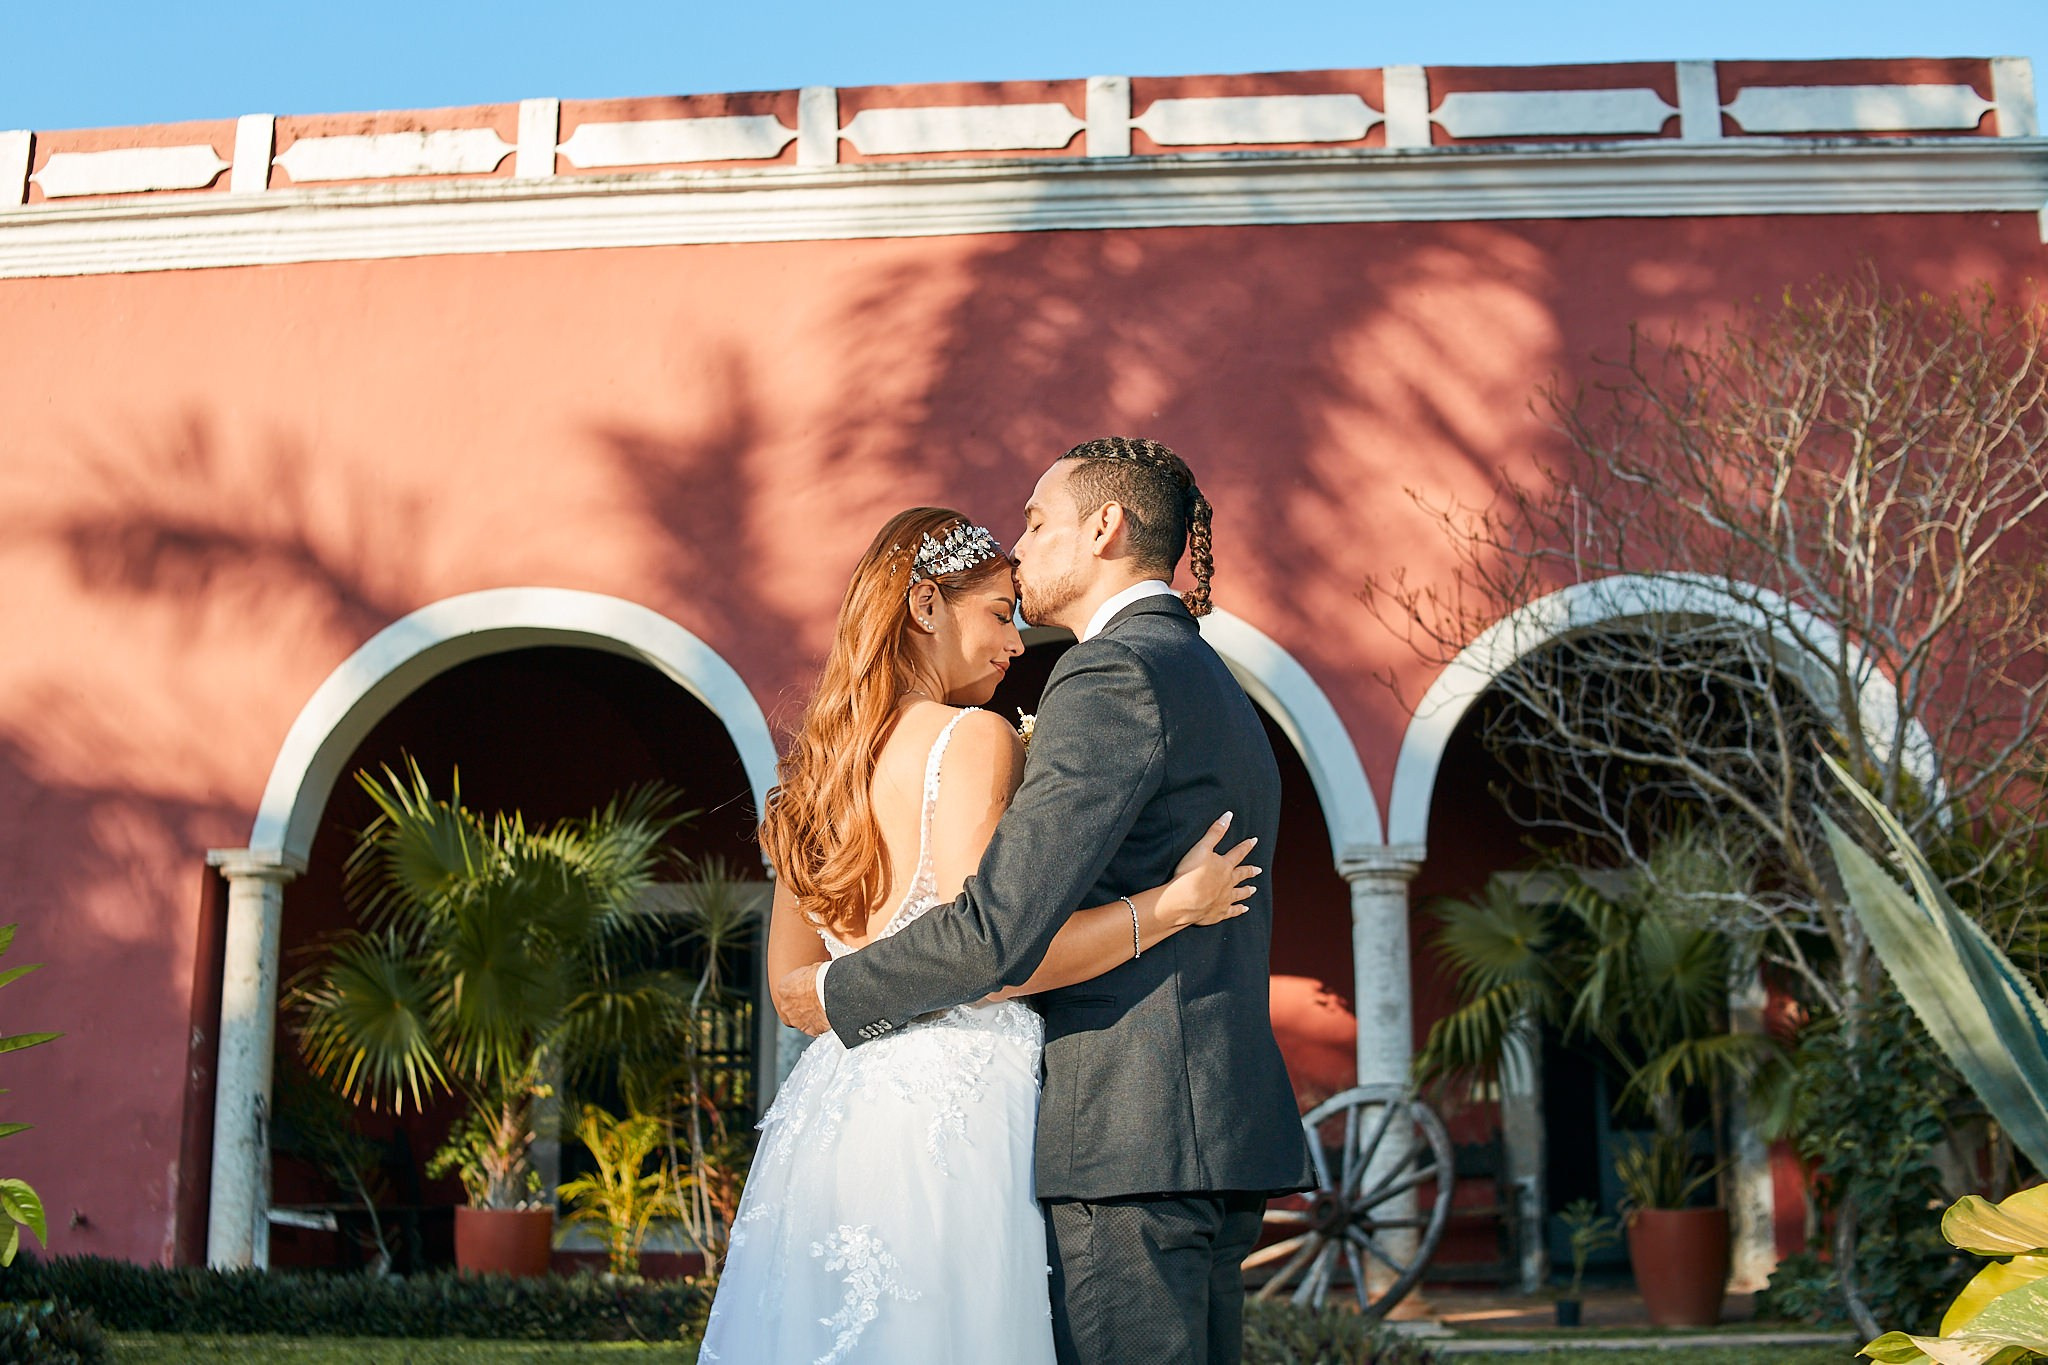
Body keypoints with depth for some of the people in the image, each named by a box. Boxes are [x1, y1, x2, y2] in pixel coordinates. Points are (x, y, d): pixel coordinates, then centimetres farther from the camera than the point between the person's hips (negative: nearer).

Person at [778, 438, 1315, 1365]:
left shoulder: (1113, 672, -10)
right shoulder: (1222, 693, 22)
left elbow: (1003, 925, -18)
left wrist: (838, 995, -3)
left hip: (1128, 1139, -10)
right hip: (1224, 1127, 10)